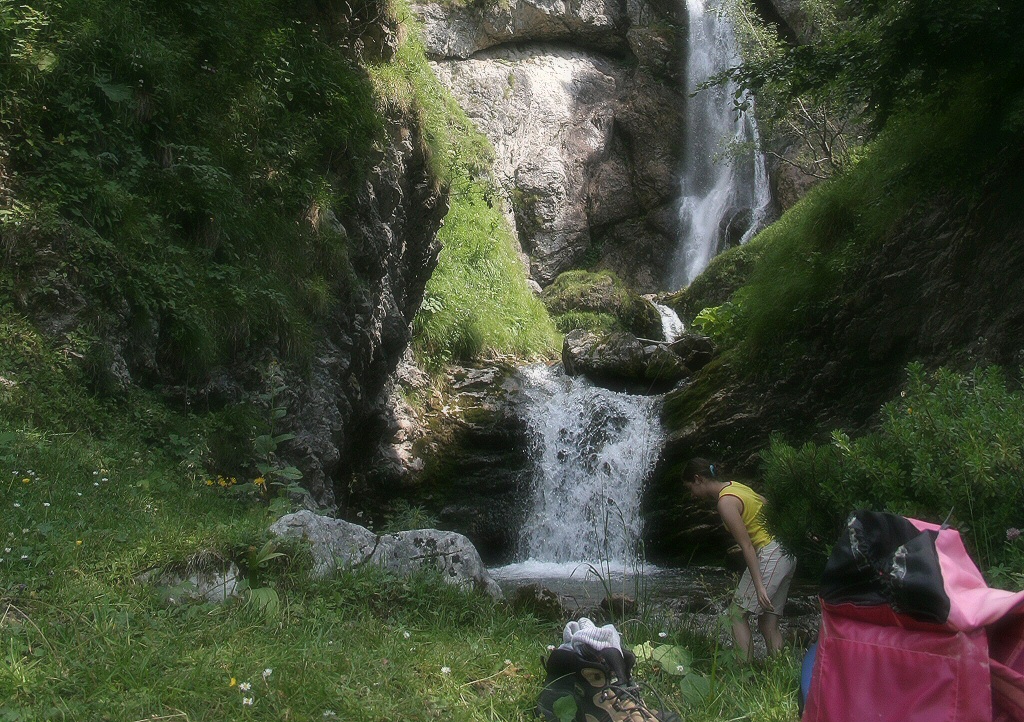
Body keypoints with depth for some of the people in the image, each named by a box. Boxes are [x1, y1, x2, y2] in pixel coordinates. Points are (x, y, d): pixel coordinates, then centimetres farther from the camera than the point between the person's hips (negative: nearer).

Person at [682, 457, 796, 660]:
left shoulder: (725, 502, -14)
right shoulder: (735, 486, 12)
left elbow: (747, 546, -19)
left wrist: (759, 586, -20)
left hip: (769, 555, -9)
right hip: (787, 554, 9)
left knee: (738, 616, -4)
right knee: (768, 623, 10)